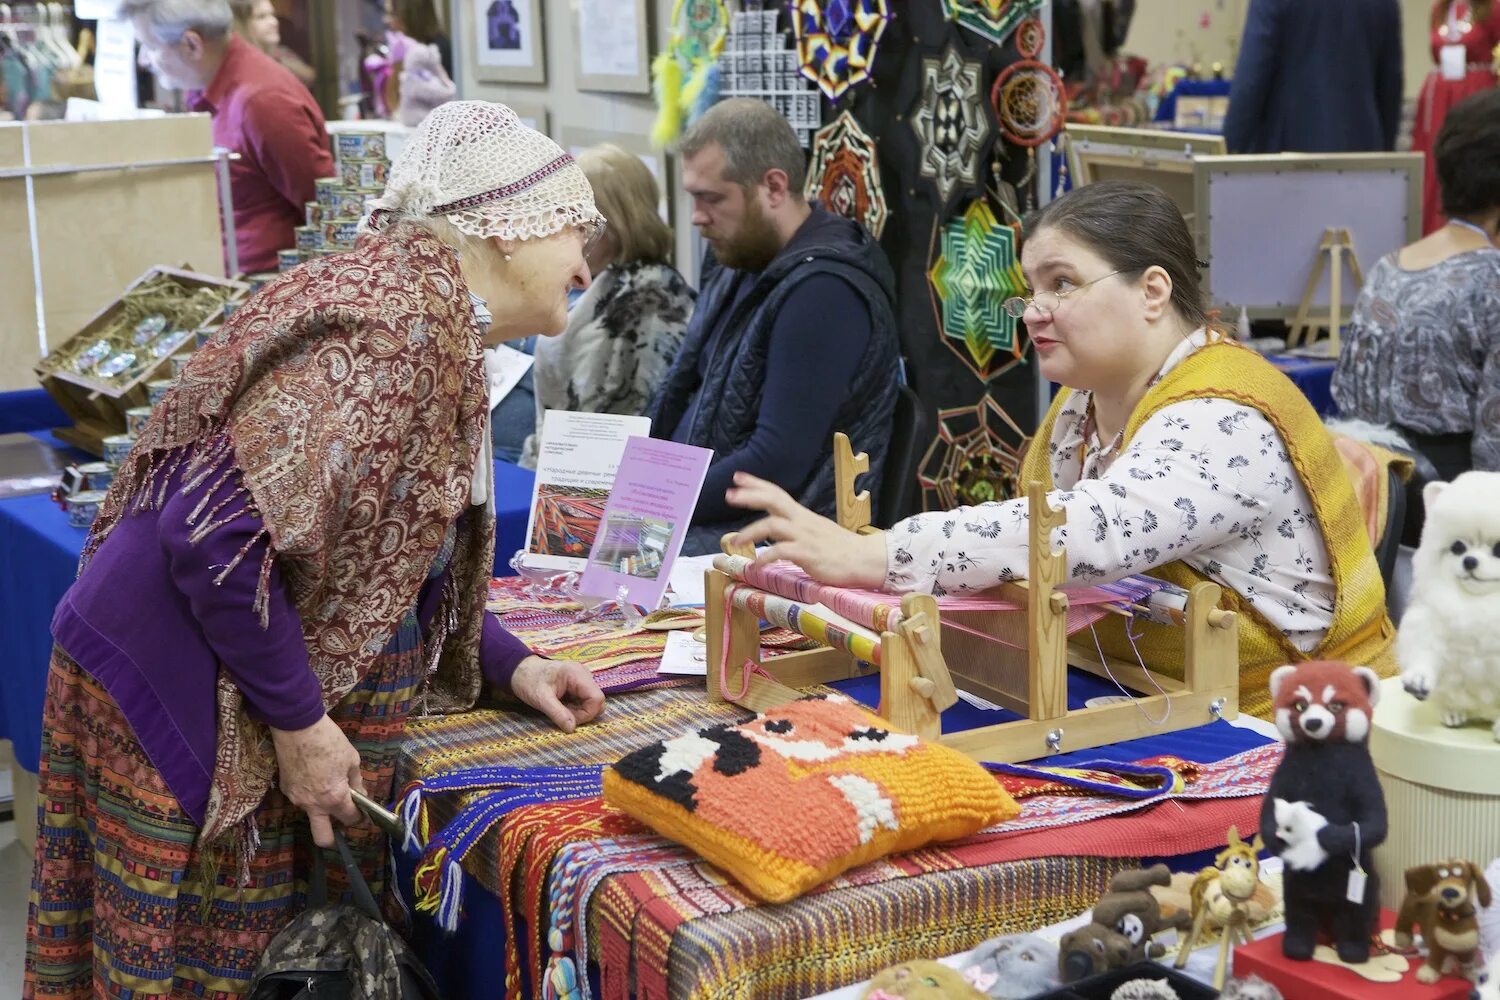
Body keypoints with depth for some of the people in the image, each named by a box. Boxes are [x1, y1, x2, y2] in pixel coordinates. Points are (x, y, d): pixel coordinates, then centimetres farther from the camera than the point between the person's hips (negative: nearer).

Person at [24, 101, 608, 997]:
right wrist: (298, 721, -20)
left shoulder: (442, 332, 10)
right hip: (189, 715, -9)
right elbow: (217, 533, -28)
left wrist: (511, 665, 7)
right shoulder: (395, 326, -21)